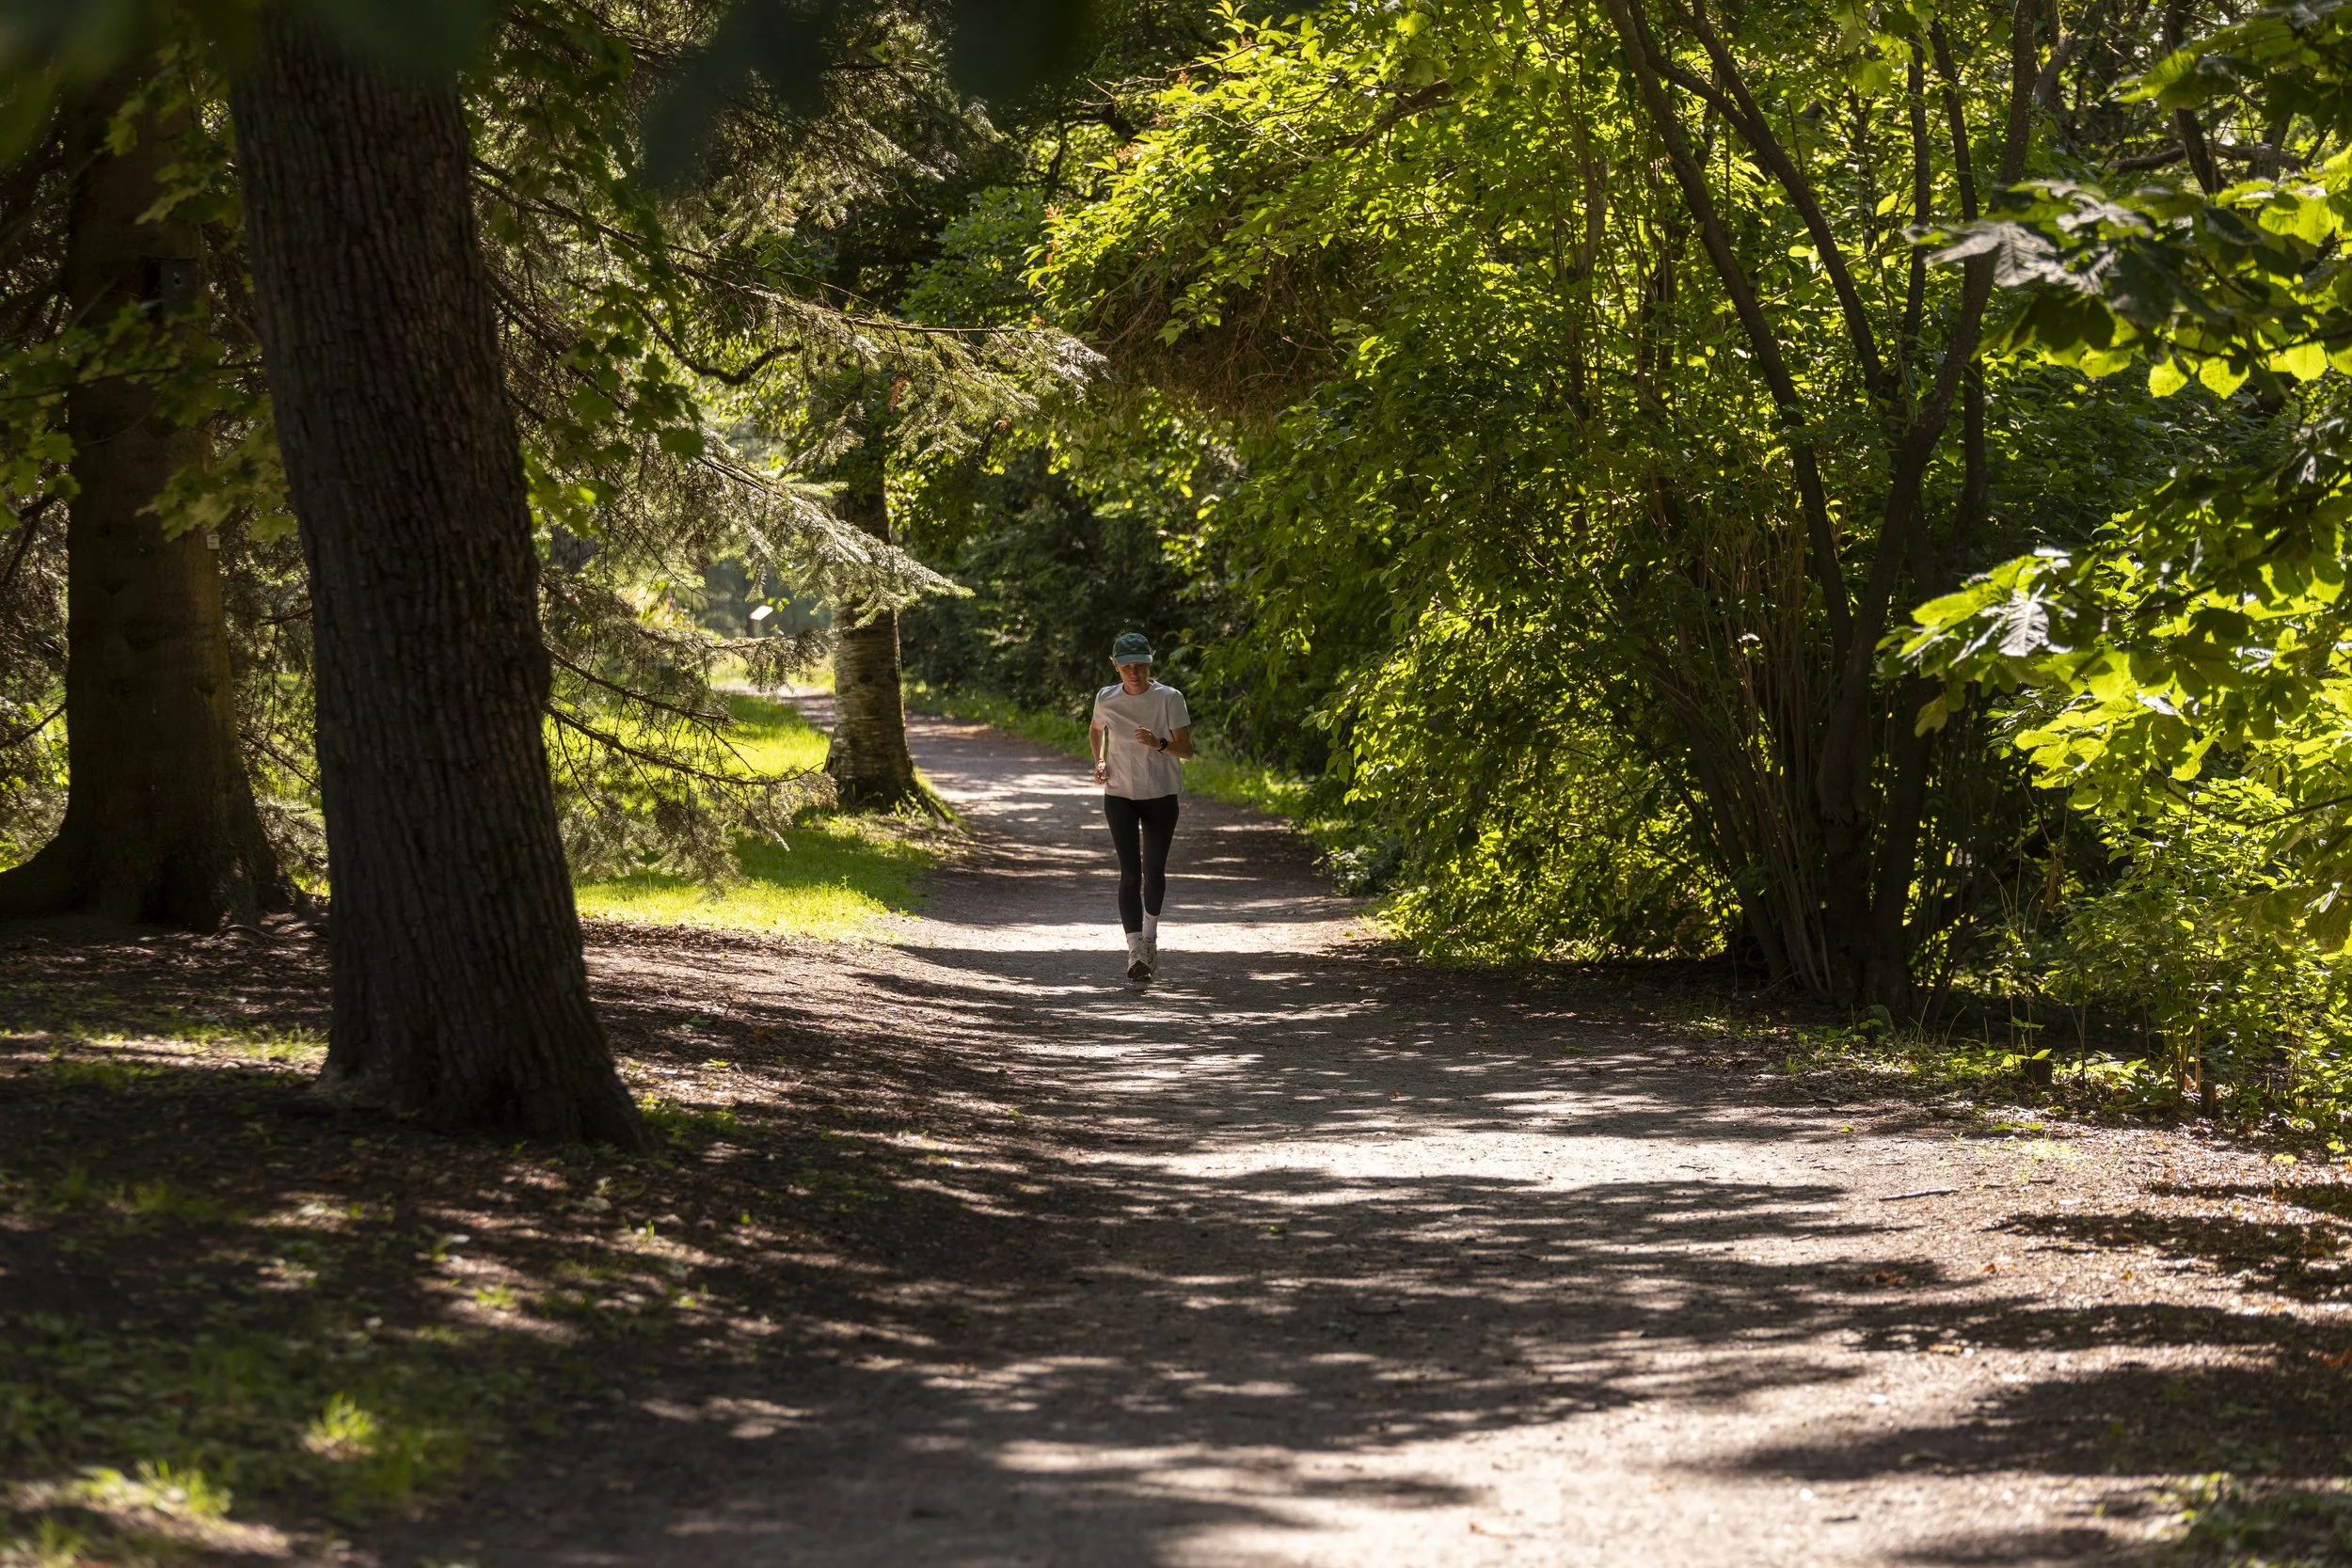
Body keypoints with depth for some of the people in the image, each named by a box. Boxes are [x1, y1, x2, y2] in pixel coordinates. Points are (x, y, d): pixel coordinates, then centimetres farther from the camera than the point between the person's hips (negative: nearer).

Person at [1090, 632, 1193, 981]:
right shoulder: (1106, 699, -2)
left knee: (1153, 870, 8)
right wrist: (1099, 762, 3)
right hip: (1120, 795, 0)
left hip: (1161, 796, 0)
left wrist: (1158, 743, -28)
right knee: (1130, 871, -11)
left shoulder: (1169, 699, -9)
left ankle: (1150, 932, 36)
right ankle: (1136, 952, -16)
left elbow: (1186, 748, -9)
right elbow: (1095, 730, 20)